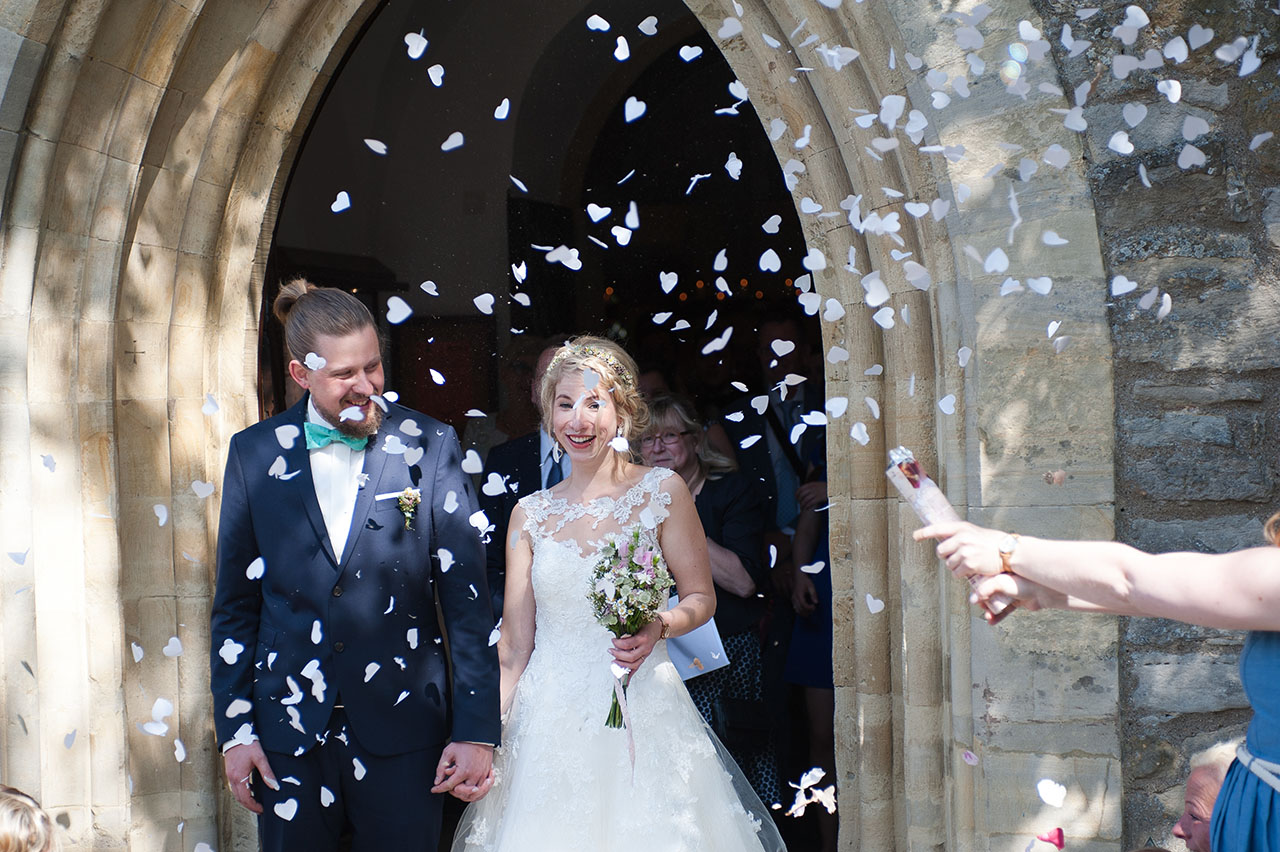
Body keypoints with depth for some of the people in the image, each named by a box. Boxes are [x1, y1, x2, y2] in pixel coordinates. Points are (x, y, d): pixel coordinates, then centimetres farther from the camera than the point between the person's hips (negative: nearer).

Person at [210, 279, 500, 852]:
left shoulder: (430, 447, -3)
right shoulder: (254, 454, 2)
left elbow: (467, 600, -4)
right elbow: (235, 604, 7)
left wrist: (477, 731, -7)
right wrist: (235, 730, 3)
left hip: (402, 731, -1)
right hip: (288, 734, 2)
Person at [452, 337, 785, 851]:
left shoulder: (660, 491, -1)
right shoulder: (530, 514, 6)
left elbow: (701, 598, 4)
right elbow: (514, 647, 7)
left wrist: (658, 627, -17)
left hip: (643, 714, -2)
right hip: (552, 725, 2)